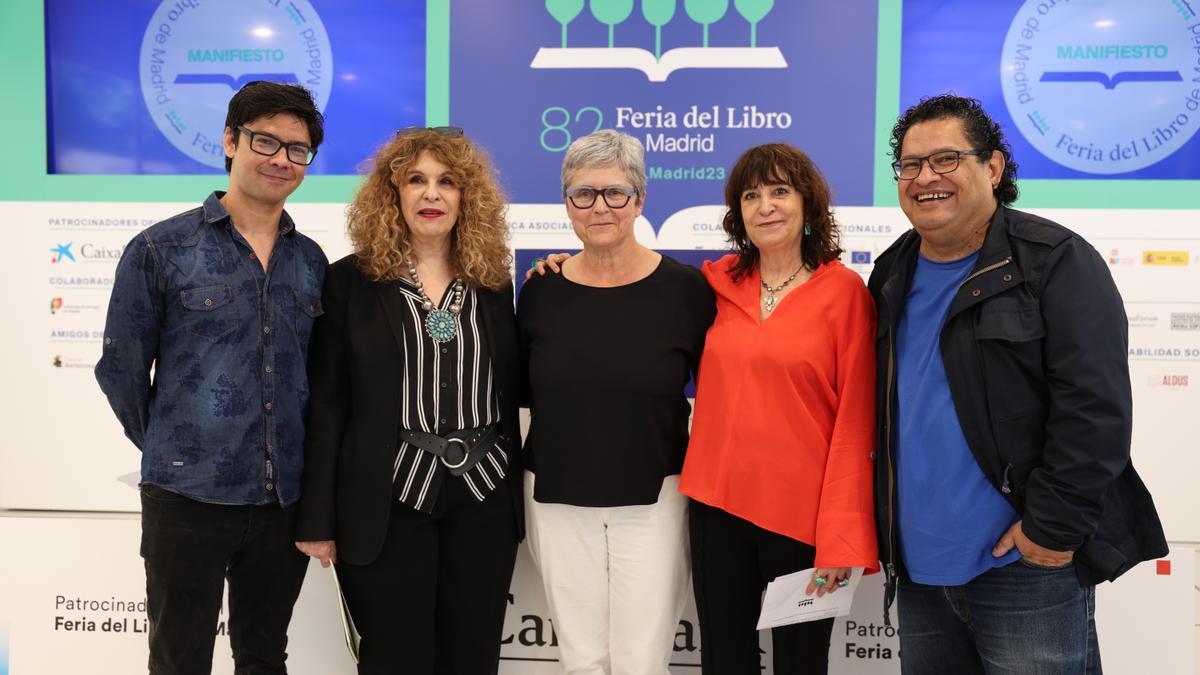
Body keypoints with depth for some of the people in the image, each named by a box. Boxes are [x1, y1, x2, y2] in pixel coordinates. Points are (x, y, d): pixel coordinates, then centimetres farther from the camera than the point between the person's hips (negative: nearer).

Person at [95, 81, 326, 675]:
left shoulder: (311, 261, 6)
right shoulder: (160, 249, -5)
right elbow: (122, 369, 1)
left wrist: (294, 458, 11)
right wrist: (169, 450, 6)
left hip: (285, 498, 3)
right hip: (188, 497, -3)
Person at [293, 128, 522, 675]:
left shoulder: (493, 284, 7)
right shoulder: (350, 281, -1)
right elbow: (325, 404, -3)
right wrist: (317, 517, -5)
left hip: (484, 498, 3)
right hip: (387, 503, -2)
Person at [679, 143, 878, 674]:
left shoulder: (843, 289, -6)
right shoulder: (718, 282, 4)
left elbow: (855, 421, -9)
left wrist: (842, 536, -13)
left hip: (803, 513, -3)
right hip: (717, 506, 3)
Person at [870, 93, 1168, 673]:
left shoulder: (1055, 262, -10)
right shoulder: (892, 275, 10)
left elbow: (1095, 408, -16)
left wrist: (1053, 528, -17)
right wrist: (886, 527, 13)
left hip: (1027, 566, -6)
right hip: (918, 566, 6)